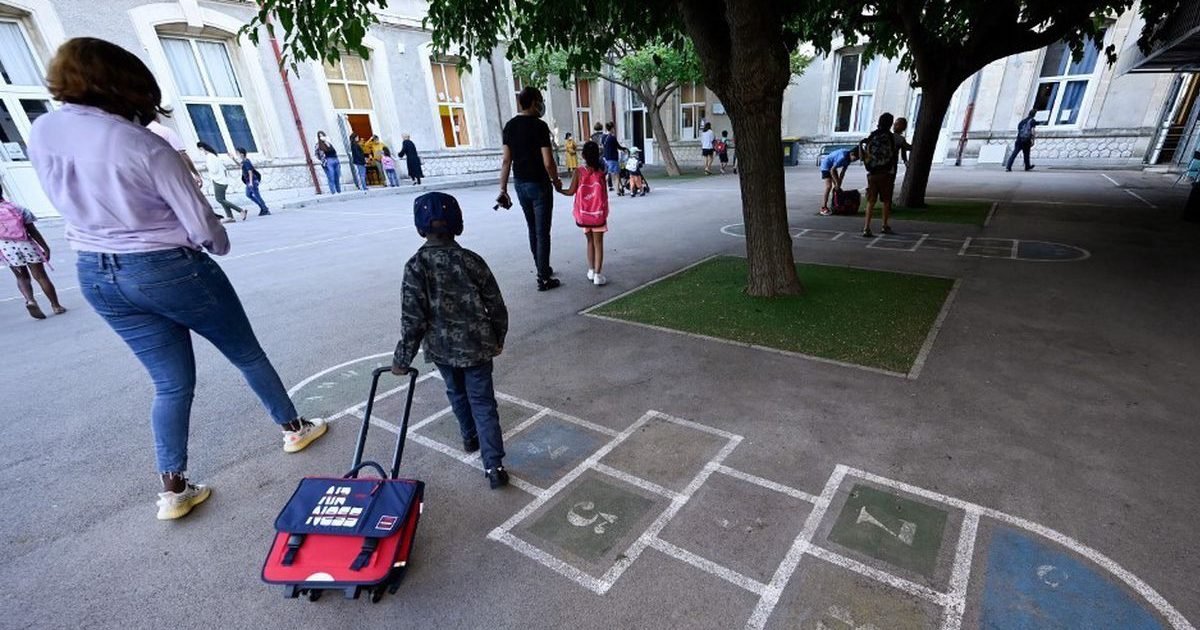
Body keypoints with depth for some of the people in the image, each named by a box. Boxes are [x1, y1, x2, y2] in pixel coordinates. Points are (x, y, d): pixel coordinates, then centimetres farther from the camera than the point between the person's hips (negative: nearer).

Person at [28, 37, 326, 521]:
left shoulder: (40, 133, 0)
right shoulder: (144, 146, -19)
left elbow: (71, 201, 12)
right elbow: (203, 227, -15)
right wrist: (220, 246, 6)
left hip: (95, 276, 6)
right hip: (170, 270, -6)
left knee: (171, 382, 14)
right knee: (248, 355, 15)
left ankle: (173, 490, 16)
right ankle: (293, 428, 31)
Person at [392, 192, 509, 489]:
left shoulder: (416, 266, -13)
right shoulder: (471, 260, -10)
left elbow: (412, 319, -14)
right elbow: (496, 305, -5)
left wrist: (402, 359, -3)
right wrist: (498, 339, 11)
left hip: (441, 348, 1)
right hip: (475, 345, -1)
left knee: (457, 393, 26)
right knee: (483, 402, 6)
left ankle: (470, 437, 47)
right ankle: (493, 466, 2)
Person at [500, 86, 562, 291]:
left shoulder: (509, 126, 6)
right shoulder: (539, 126, -14)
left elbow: (506, 160, 4)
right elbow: (548, 162, -18)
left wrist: (503, 189, 7)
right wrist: (556, 180, -1)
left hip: (520, 185, 7)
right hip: (539, 185, -7)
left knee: (533, 230, 18)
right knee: (542, 233, -1)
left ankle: (542, 269, 32)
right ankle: (543, 278, 3)